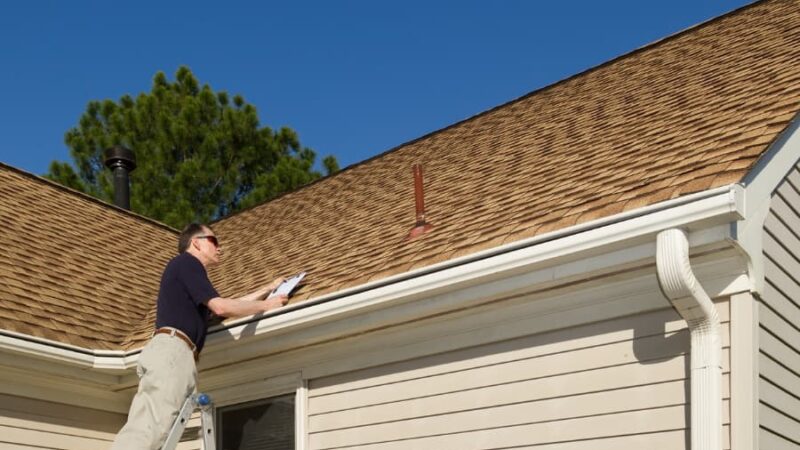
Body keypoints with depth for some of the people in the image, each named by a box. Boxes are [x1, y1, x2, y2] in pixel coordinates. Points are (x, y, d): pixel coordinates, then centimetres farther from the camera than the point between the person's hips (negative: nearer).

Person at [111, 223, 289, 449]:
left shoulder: (189, 270, 34)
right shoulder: (186, 262, 5)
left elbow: (227, 306, 36)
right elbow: (221, 307, -5)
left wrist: (268, 289, 42)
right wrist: (266, 305, 9)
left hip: (174, 354, 10)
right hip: (172, 349, -10)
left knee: (146, 431, -7)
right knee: (147, 429, -25)